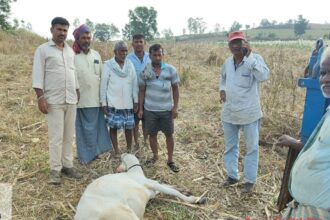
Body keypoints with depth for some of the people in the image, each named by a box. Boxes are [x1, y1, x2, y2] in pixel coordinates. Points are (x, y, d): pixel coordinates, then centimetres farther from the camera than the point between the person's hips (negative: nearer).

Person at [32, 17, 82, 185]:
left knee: (69, 135, 9)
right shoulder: (43, 49, -1)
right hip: (54, 101, -5)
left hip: (71, 100, 5)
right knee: (56, 136, -2)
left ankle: (67, 165, 19)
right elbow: (38, 75, -6)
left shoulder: (70, 51, 15)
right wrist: (41, 97, -14)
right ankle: (55, 169, 9)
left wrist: (77, 92, 14)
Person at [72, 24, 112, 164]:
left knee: (97, 126, 12)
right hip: (81, 99, -4)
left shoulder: (96, 55, 9)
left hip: (96, 98, 5)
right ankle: (86, 155, 18)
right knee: (85, 128, 5)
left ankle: (94, 151, 28)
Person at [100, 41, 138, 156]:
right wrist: (103, 103, -4)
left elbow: (134, 83, 5)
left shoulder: (130, 64, 4)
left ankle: (129, 150, 26)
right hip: (113, 103, -2)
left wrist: (136, 101, 2)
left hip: (128, 103, 3)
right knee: (113, 127, 6)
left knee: (129, 127, 9)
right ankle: (116, 151, 20)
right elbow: (103, 85, -3)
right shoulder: (108, 65, -5)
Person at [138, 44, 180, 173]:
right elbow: (142, 91, 3)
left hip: (166, 109, 0)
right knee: (152, 134, 11)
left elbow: (175, 89, 1)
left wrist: (175, 107, -4)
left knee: (169, 134, 7)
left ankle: (170, 160, 22)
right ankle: (155, 156, 33)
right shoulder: (145, 71, -3)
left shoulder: (171, 70, -5)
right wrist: (140, 109, 1)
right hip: (149, 109, 1)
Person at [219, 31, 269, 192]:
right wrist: (222, 89, 6)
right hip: (229, 112, 6)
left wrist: (249, 56, -27)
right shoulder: (228, 62, 5)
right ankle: (232, 175, 34)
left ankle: (250, 180, 24)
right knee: (230, 146, 17)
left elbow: (264, 76, -30)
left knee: (251, 147, 8)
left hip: (249, 112, -5)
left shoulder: (255, 58, -12)